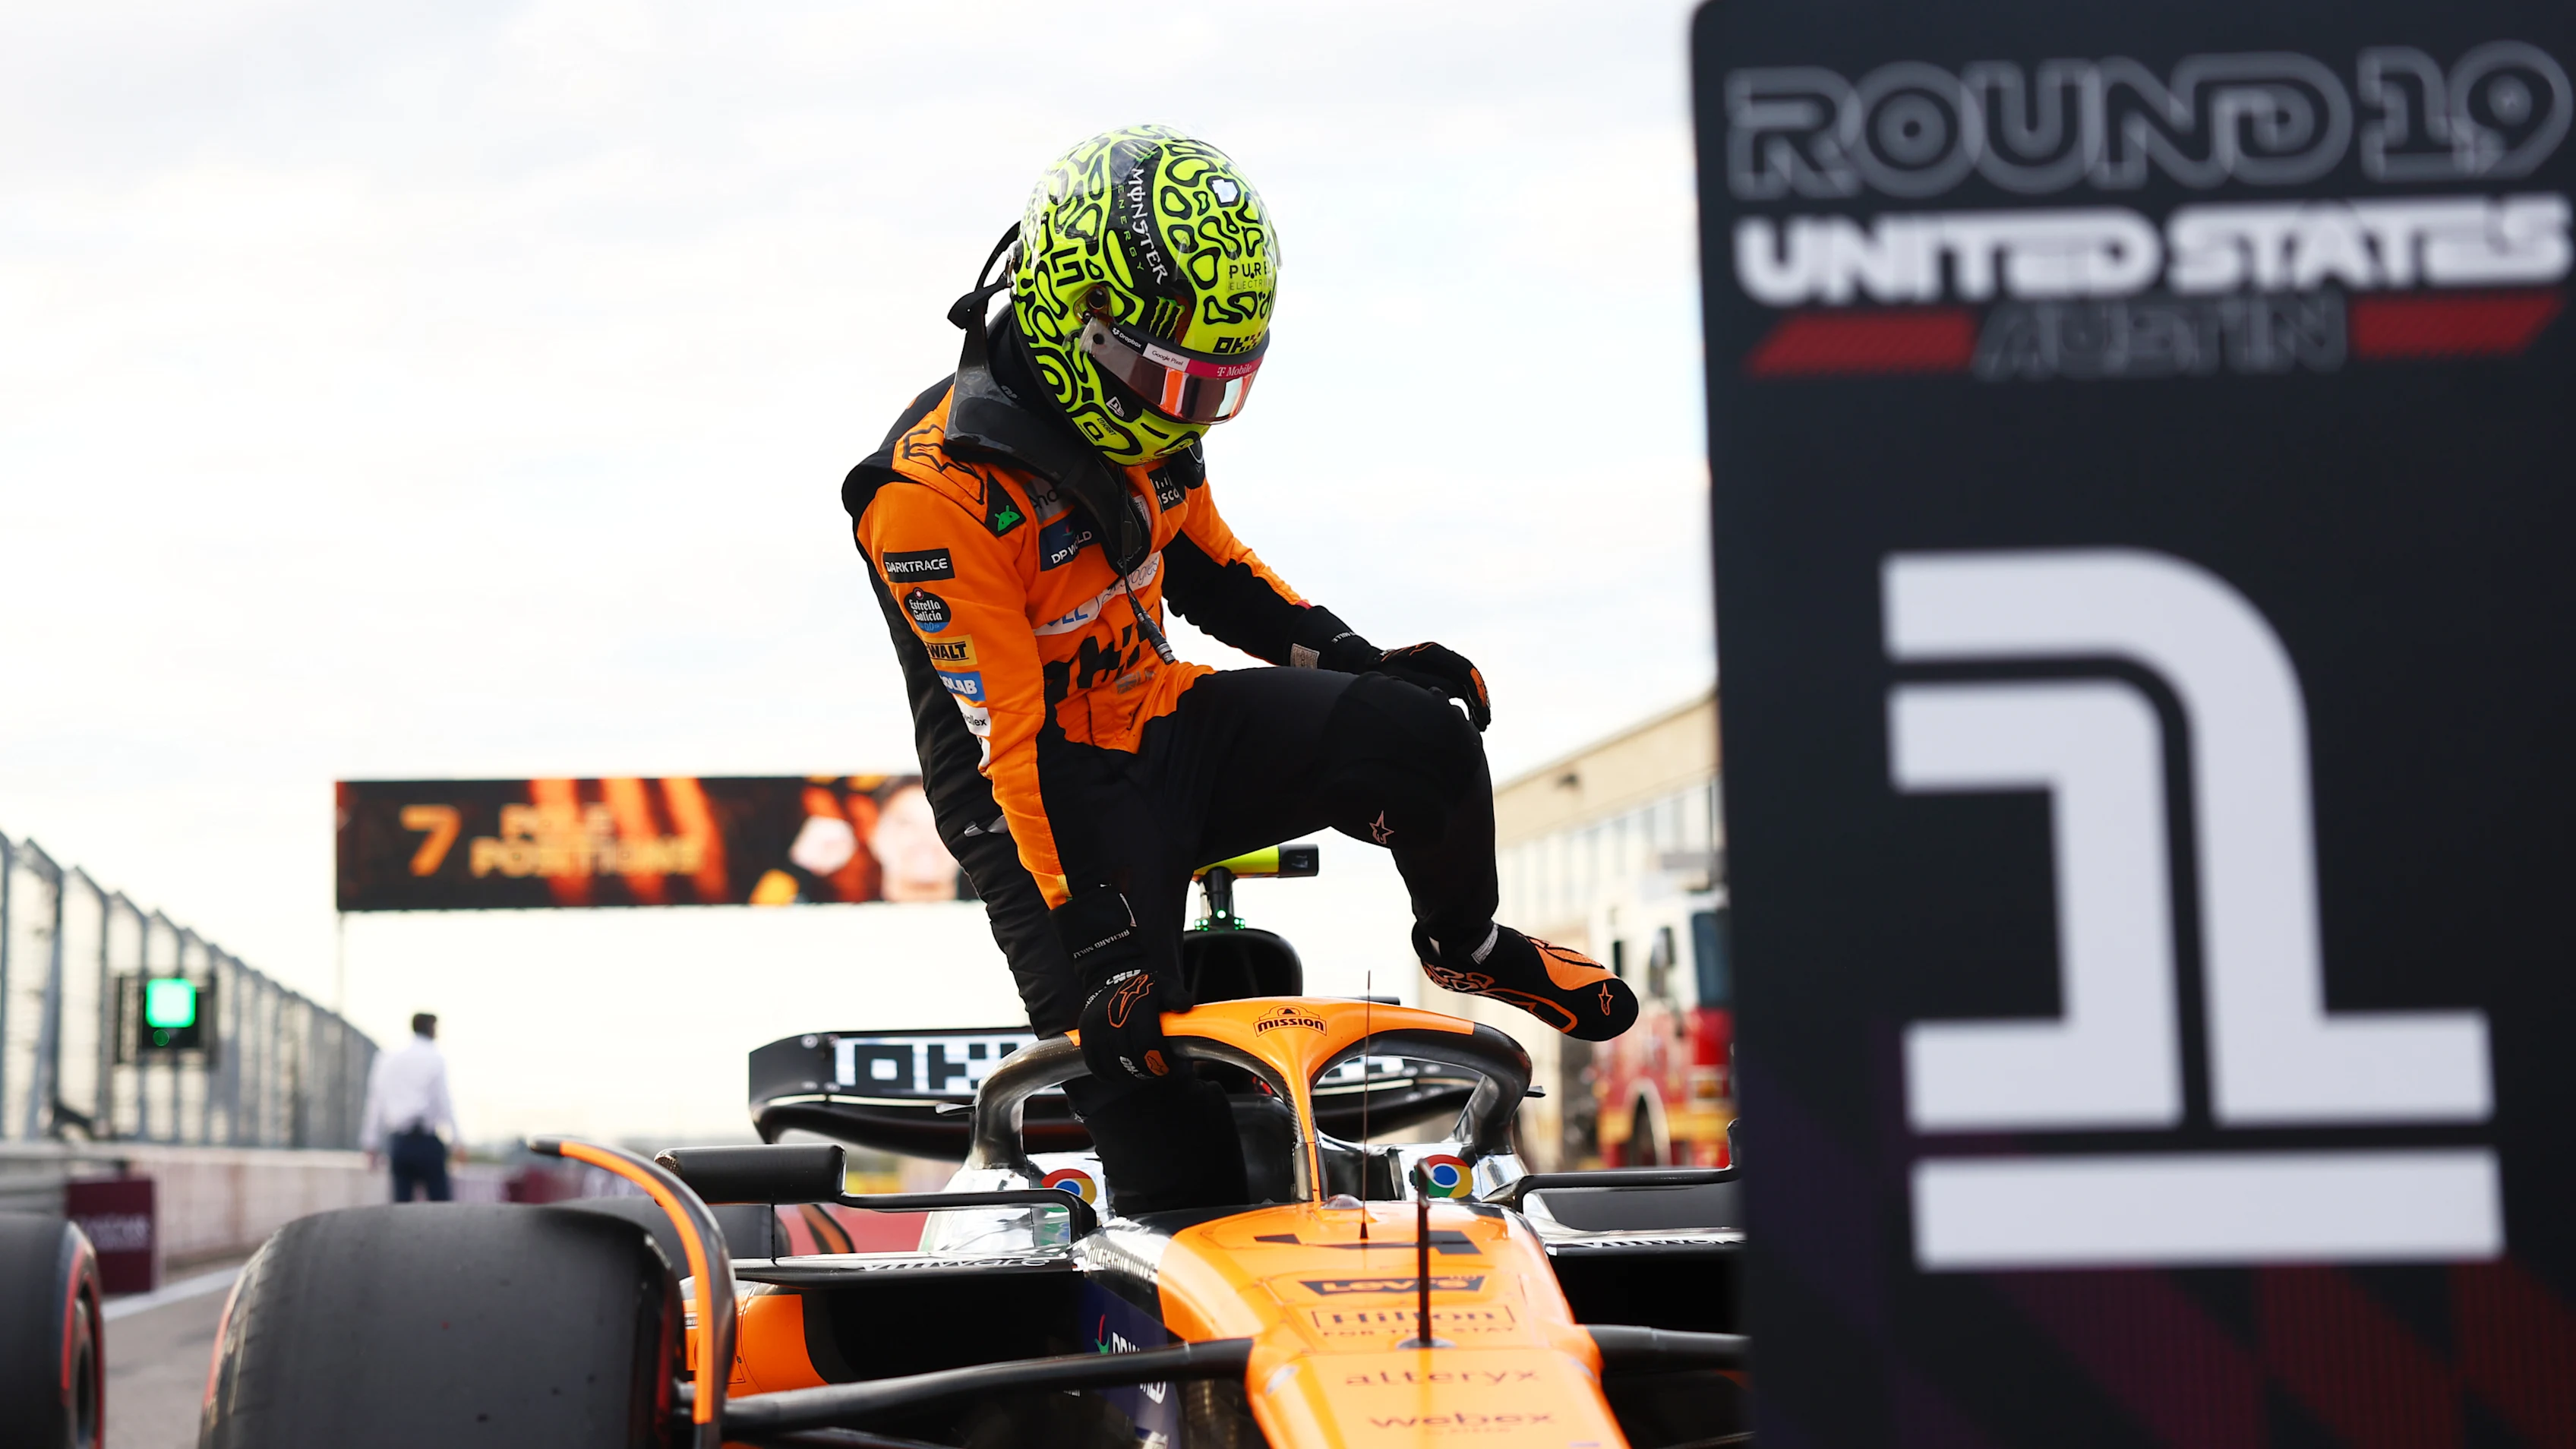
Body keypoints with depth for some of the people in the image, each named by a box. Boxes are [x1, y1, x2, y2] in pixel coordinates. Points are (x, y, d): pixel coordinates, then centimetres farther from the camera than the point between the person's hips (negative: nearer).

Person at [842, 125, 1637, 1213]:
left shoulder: (1139, 419, 1)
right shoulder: (939, 492, -23)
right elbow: (1005, 737, -26)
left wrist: (1360, 660, 5)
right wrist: (1091, 934, -30)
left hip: (1167, 721, 6)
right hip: (1051, 792, -6)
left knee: (1420, 735, -14)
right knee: (1144, 1075, -18)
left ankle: (1466, 948, 13)